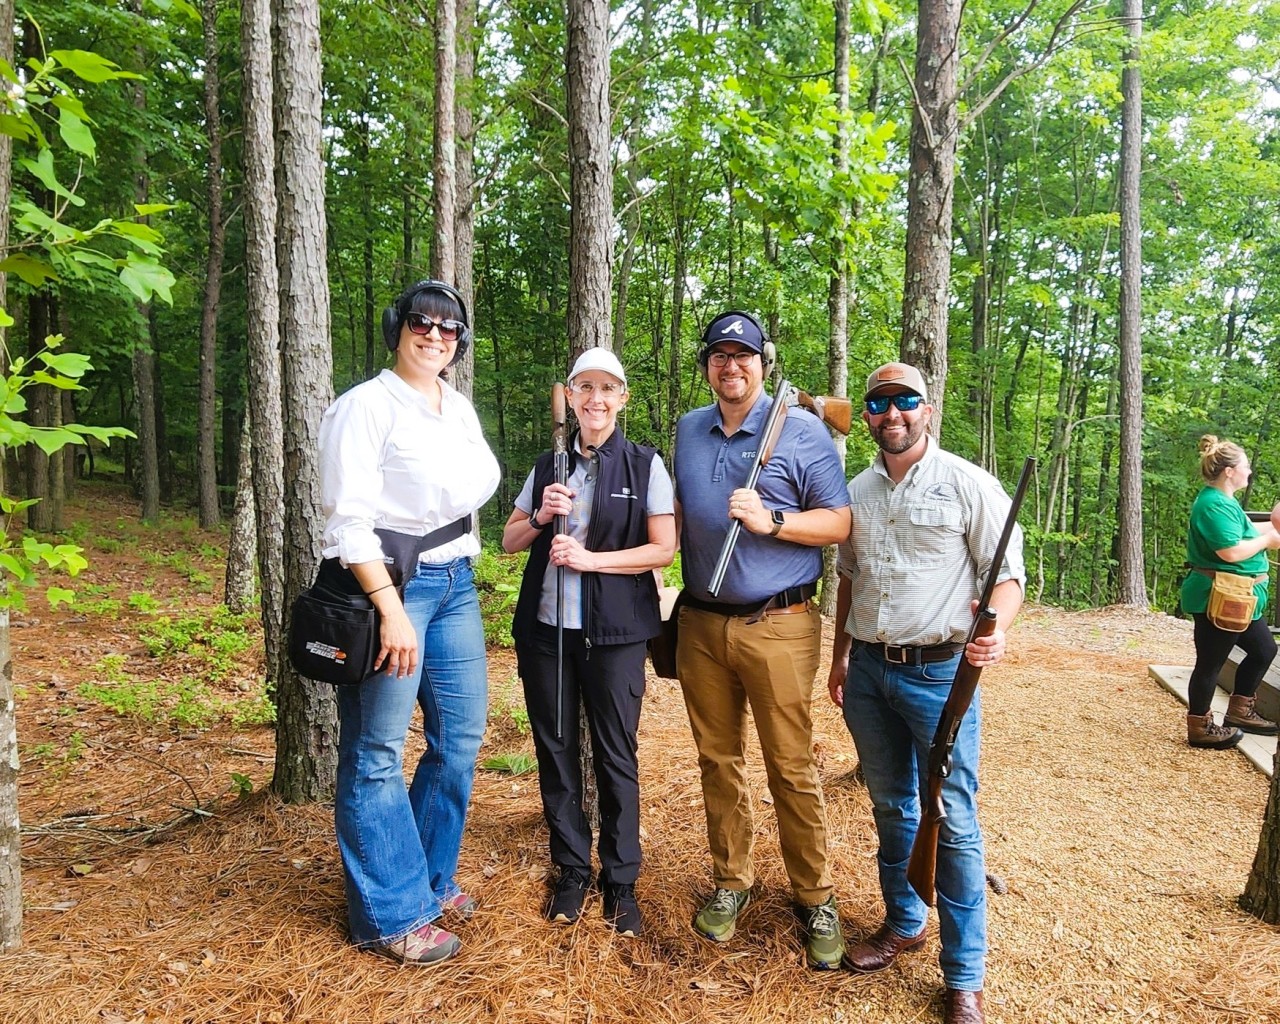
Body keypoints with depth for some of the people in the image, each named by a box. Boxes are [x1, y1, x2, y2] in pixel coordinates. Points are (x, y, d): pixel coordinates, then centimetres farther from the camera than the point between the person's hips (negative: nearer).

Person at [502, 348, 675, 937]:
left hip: (614, 632, -3)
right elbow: (509, 541, 13)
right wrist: (541, 517, -7)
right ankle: (572, 872, 27)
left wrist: (590, 558, -16)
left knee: (615, 756, 4)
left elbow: (664, 548, -7)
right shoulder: (547, 467, 10)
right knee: (555, 750, 10)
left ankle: (620, 882, 20)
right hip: (544, 628, 4)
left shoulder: (645, 465, -1)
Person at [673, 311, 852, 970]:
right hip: (701, 624, 5)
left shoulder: (802, 432, -3)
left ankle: (814, 897, 18)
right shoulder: (688, 431, 12)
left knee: (791, 767, 1)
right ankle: (731, 881, 29)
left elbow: (840, 523, -5)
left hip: (777, 626, -4)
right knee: (717, 760, 12)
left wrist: (771, 520, -19)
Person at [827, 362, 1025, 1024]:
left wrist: (995, 629, -28)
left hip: (940, 671, -5)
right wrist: (839, 660, 17)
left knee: (953, 821, 1)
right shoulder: (857, 491, 9)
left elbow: (1008, 573, -8)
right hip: (868, 670, 5)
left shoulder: (968, 485, -7)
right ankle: (903, 922, 37)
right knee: (890, 806, 17)